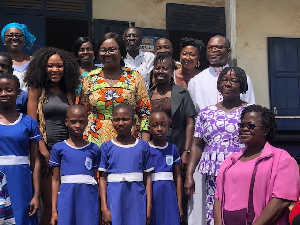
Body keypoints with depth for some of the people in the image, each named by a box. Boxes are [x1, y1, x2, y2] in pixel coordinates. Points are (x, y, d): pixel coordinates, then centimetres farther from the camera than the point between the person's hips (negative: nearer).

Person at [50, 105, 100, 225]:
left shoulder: (94, 149, 7)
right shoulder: (59, 148, 5)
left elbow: (95, 179, 10)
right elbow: (56, 180, 6)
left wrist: (98, 208, 7)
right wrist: (54, 210, 4)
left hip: (89, 200, 1)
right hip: (67, 200, 0)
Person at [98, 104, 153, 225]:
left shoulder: (143, 146, 6)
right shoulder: (107, 147, 4)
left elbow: (147, 178, 6)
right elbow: (103, 179, 2)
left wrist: (149, 206, 1)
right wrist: (104, 208, -3)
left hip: (137, 202, 1)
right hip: (115, 201, 0)